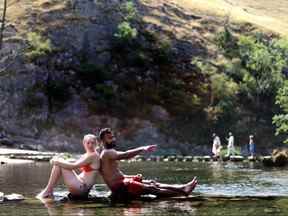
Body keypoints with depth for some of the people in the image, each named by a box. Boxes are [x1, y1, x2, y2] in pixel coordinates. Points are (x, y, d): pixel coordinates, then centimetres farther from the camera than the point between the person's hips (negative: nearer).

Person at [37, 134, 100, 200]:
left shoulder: (93, 155, -14)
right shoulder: (85, 155, 15)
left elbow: (74, 166, -19)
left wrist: (57, 162, -10)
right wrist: (58, 161, 7)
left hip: (82, 188, -10)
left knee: (58, 163, -11)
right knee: (58, 161, 9)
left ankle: (48, 191, -7)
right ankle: (49, 193, 2)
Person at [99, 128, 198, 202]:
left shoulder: (110, 153, 23)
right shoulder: (107, 153, -11)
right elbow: (124, 155, -30)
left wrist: (132, 177, 11)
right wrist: (142, 149, -37)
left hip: (122, 183, 10)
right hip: (119, 188, -10)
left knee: (153, 183, -1)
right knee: (151, 188, -15)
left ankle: (182, 188, -9)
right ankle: (182, 192, -18)